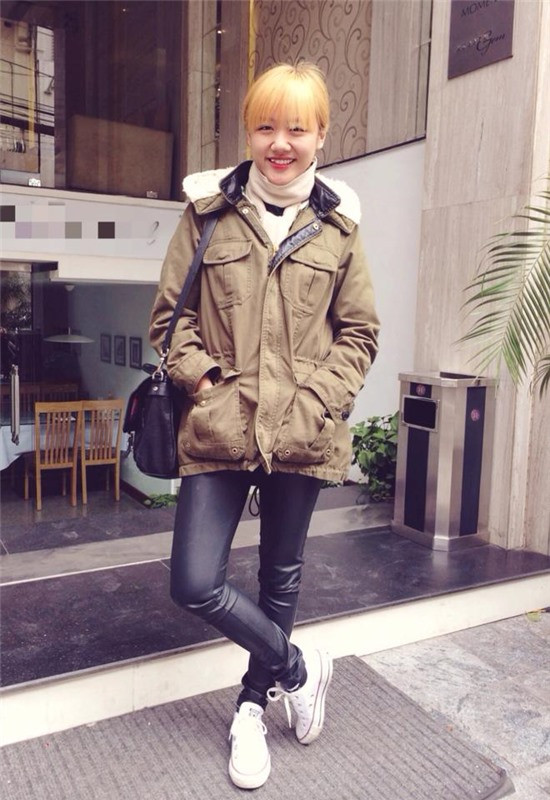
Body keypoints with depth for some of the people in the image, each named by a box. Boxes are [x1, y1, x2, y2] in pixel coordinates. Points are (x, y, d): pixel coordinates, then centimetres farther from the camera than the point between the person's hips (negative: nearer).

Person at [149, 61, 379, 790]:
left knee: (281, 573, 14)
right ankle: (298, 669, 22)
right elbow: (169, 315, 5)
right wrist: (203, 380, -9)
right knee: (194, 584, -6)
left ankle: (254, 707, 40)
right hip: (219, 429, 0)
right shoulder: (208, 211, 2)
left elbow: (359, 332, 8)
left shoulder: (338, 225, 4)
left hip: (301, 433, 1)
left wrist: (320, 400, -6)